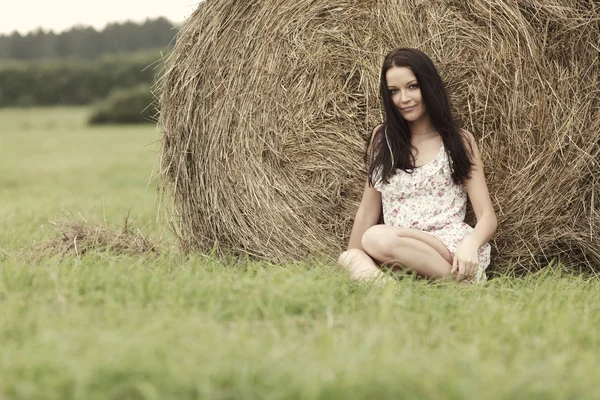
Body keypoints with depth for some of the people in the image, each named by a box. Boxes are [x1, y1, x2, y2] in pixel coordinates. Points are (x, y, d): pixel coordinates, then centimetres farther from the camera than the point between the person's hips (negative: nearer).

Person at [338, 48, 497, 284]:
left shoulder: (460, 141, 8)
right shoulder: (382, 139, 16)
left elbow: (487, 217, 2)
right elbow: (367, 212, 19)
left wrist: (470, 244, -20)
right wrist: (352, 257, 11)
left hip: (452, 250, -2)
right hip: (403, 253, 3)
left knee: (377, 238, -33)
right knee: (350, 258, -30)